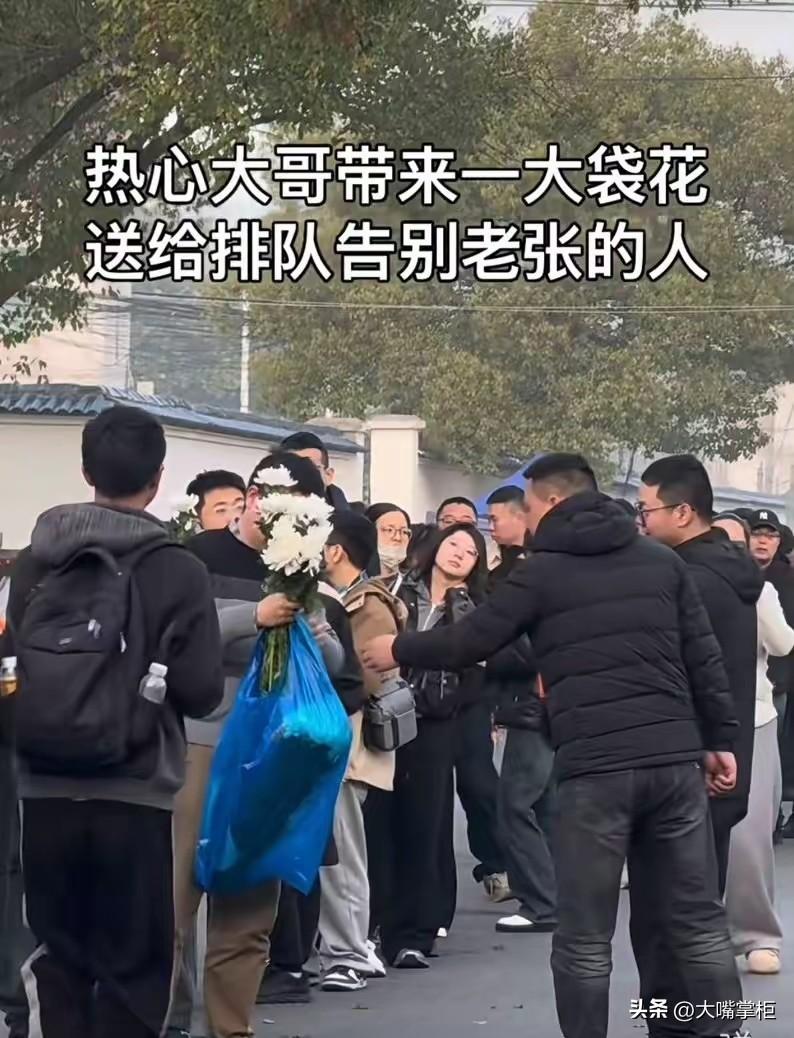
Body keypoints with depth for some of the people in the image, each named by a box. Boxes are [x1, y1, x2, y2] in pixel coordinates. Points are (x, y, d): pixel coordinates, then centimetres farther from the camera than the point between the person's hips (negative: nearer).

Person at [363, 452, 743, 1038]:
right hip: (675, 759, 4)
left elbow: (468, 644, 7)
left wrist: (399, 650, 23)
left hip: (594, 768, -4)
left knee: (585, 940, 4)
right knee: (700, 925, 9)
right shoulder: (663, 561, 13)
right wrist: (721, 739, 16)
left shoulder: (544, 572, 3)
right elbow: (704, 657, 10)